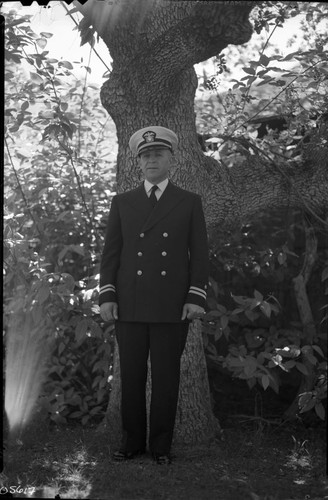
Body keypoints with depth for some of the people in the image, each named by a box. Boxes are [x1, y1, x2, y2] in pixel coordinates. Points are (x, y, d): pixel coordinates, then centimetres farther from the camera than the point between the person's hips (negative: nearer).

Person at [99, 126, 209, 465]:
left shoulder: (189, 202, 6)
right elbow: (111, 253, 6)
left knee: (166, 377, 3)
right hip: (130, 306, 2)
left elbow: (199, 254, 2)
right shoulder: (122, 203, 9)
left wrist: (196, 298, -9)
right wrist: (106, 296, -5)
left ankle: (161, 445, 14)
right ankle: (132, 441, 18)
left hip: (172, 306, -1)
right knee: (131, 376, 5)